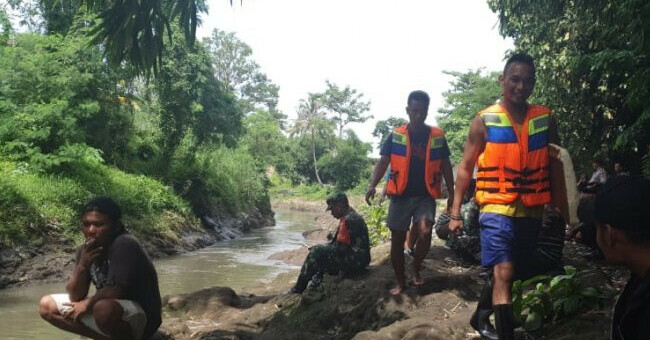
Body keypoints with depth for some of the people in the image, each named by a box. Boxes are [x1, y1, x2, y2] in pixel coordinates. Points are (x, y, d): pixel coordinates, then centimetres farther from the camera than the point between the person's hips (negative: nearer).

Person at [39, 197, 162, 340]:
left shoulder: (124, 245, -23)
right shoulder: (85, 250, 0)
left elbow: (115, 292, -28)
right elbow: (74, 296, -2)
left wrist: (88, 304, -10)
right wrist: (83, 265, -19)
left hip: (140, 316, -9)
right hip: (110, 307, 9)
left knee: (104, 309, -40)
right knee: (47, 305, 7)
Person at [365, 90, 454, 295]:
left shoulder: (438, 136, 3)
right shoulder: (395, 136, 1)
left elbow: (445, 166, 9)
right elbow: (383, 162, -1)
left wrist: (451, 193, 6)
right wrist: (372, 185, -17)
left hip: (425, 196, 0)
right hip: (400, 195, 1)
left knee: (425, 233, -19)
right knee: (397, 240, 4)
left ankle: (416, 268, 10)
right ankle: (400, 282, 20)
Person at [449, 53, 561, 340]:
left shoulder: (545, 119, 5)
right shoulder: (485, 120, -3)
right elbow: (465, 167, 0)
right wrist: (455, 212, -4)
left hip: (532, 212, 4)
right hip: (497, 208, -4)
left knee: (507, 273, 17)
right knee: (503, 273, -16)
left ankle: (480, 317, 40)